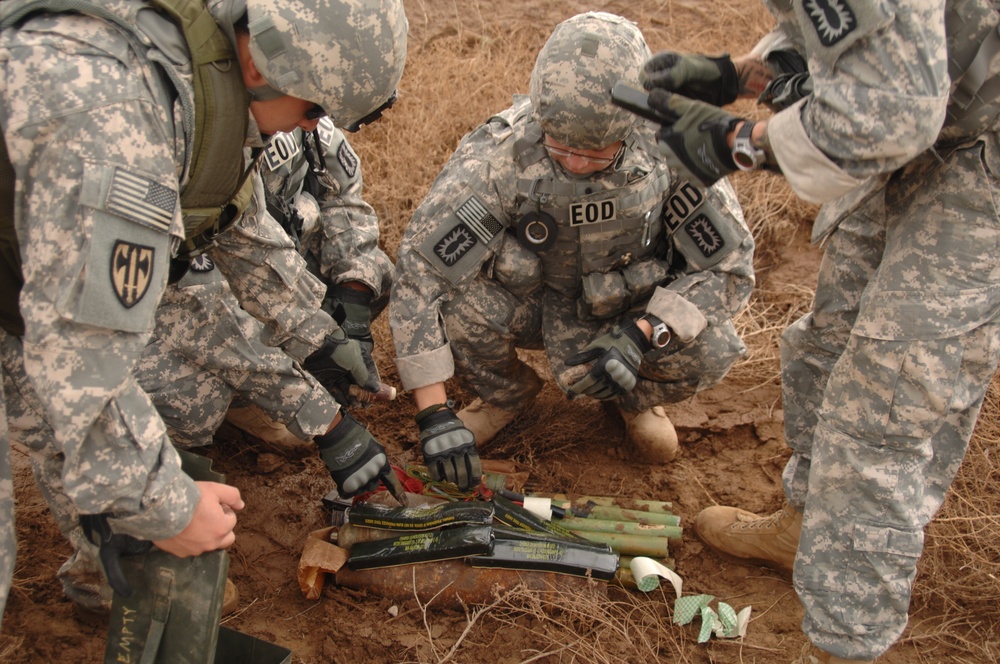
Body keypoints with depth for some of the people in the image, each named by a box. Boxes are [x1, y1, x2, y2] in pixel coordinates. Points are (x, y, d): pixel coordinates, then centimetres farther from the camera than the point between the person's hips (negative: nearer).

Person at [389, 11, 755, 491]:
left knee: (710, 351, -30)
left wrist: (642, 334, -34)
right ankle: (505, 393, 4)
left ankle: (637, 399, 8)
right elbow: (416, 276, -30)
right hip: (529, 297, 0)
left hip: (632, 310, 0)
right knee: (449, 297, -31)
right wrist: (434, 413, -34)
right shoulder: (498, 157, -31)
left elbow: (728, 266, -18)